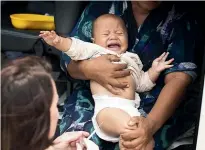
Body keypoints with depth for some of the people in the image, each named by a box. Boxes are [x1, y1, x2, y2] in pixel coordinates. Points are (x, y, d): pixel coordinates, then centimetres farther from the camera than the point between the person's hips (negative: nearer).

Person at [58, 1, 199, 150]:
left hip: (149, 104, -1)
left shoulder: (182, 22, -1)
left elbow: (179, 77, -13)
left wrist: (152, 123, -31)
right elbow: (68, 58, 2)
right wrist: (88, 68, -24)